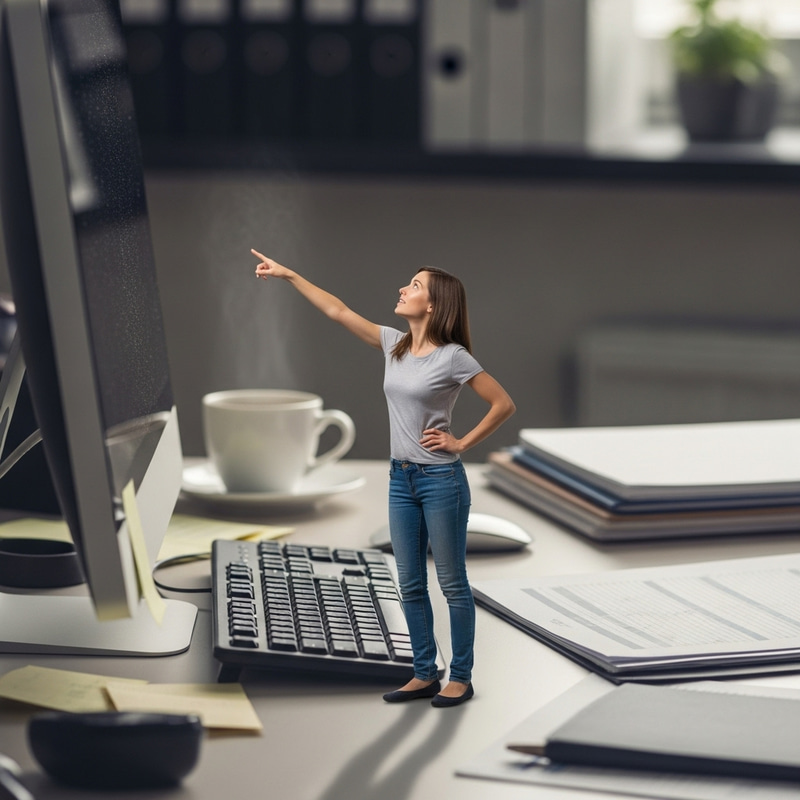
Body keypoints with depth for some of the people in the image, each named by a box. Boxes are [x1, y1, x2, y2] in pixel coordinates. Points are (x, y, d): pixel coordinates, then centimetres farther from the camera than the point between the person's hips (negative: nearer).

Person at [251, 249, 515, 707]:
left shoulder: (453, 358, -12)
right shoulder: (395, 345, 6)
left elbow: (504, 404, -10)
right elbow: (338, 311, 9)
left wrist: (462, 443, -8)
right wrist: (288, 275, 7)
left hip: (441, 479, -7)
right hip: (402, 479, 7)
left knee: (452, 584, 2)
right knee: (411, 585, 10)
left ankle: (461, 678, 10)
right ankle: (425, 675, 19)